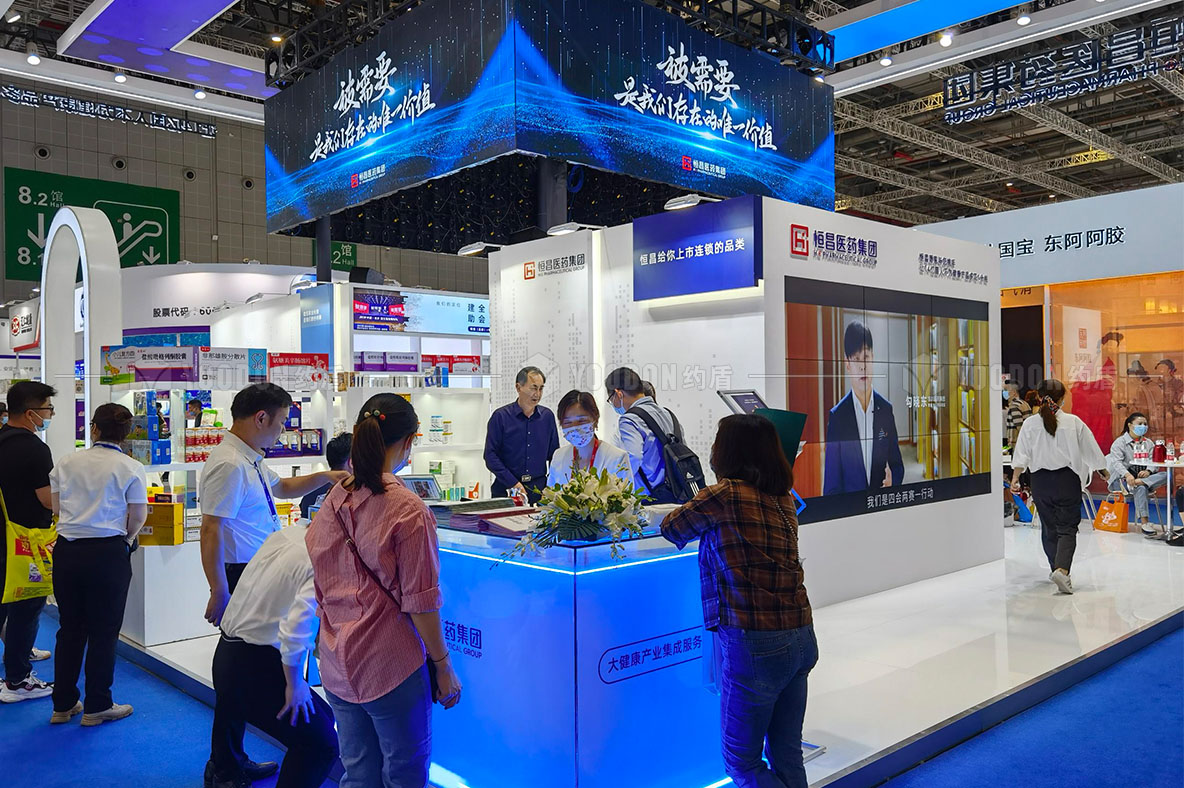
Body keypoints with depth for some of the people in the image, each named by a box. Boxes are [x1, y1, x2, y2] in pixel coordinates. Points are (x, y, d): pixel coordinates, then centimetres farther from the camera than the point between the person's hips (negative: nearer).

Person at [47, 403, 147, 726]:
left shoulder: (67, 463, 3)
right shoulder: (131, 469, -8)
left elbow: (56, 506, 8)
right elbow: (138, 518, -7)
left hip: (66, 551, 4)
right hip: (108, 554, -4)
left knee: (69, 629, 16)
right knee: (103, 632, 7)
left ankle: (63, 705, 25)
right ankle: (97, 707, 15)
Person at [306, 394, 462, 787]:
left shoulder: (332, 501, 2)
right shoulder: (408, 510, -17)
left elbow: (320, 587, 10)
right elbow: (420, 603, -15)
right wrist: (443, 666, -5)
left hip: (336, 662, 6)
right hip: (390, 663, -6)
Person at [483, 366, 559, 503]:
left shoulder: (547, 416, 10)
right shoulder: (500, 416, -2)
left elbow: (555, 455, 14)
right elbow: (490, 456, -5)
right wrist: (513, 483, -13)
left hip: (539, 489, 3)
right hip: (506, 489, -2)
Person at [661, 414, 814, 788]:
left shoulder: (724, 495, -13)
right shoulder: (783, 499, 8)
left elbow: (672, 529, 2)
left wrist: (696, 517, 21)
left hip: (756, 644, -7)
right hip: (802, 639, 8)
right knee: (787, 757, 18)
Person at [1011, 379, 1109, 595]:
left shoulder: (1030, 424, -3)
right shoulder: (1073, 422, -4)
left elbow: (1021, 454, -6)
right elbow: (1091, 449, 5)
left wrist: (1015, 476, -2)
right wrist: (1103, 471, 19)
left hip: (1041, 480, 2)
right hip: (1067, 479, -2)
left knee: (1049, 526, 15)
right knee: (1067, 527, 0)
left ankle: (1055, 567, 28)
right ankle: (1062, 569, -19)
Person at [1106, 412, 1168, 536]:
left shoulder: (1148, 443, 19)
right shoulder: (1120, 442, 2)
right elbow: (1116, 461, -14)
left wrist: (1148, 471, -19)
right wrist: (1127, 475, -34)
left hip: (1143, 476, 5)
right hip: (1122, 478, -5)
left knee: (1166, 475, -22)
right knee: (1141, 488, -36)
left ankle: (1136, 484, -37)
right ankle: (1144, 522, -38)